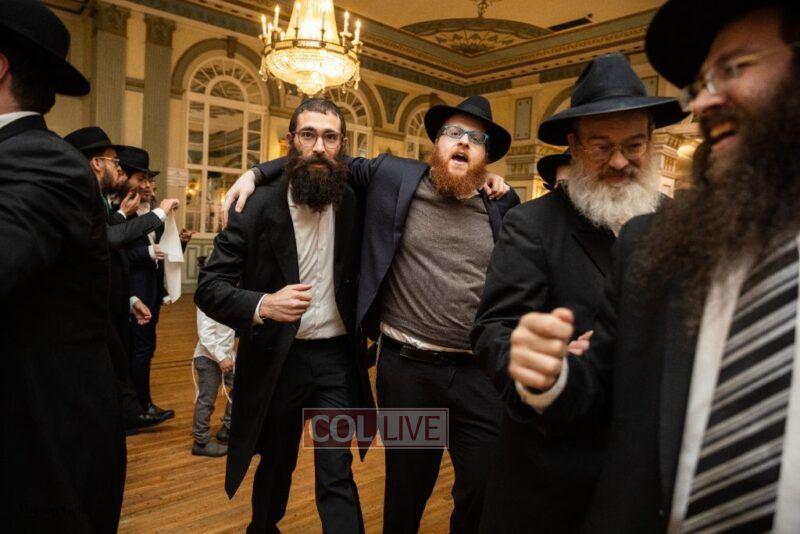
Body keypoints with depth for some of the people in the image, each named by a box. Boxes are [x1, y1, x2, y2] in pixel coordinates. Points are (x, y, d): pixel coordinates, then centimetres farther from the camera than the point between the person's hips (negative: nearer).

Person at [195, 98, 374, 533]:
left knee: (336, 476, 0)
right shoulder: (257, 206, -11)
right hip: (275, 360, 0)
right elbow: (209, 288, -13)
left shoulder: (353, 203, -3)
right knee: (276, 464, 20)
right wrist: (261, 305, -31)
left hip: (337, 359, 1)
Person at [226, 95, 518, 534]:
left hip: (480, 374, 2)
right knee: (406, 490, 17)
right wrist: (258, 172, 8)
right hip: (406, 369, -1)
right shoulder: (394, 177, 0)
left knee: (486, 492, 9)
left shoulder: (503, 206, 6)